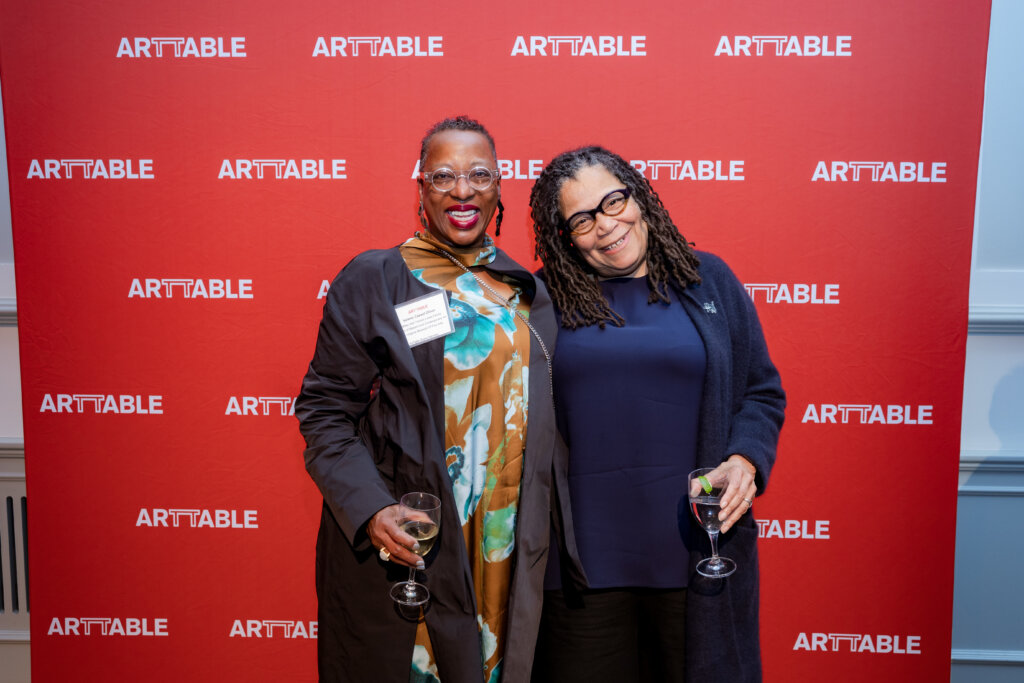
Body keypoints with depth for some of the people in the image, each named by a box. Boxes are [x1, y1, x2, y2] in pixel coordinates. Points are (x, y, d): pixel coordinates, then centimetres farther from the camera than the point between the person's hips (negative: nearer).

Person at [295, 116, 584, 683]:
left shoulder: (528, 292, 9)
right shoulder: (371, 280, -4)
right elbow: (324, 410, -6)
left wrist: (562, 526, 8)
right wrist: (369, 509, -19)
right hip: (398, 546, -3)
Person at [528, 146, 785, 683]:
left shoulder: (708, 280, 4)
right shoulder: (546, 299, 1)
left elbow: (762, 392, 8)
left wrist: (745, 461, -10)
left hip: (696, 548, 1)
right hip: (584, 558, 0)